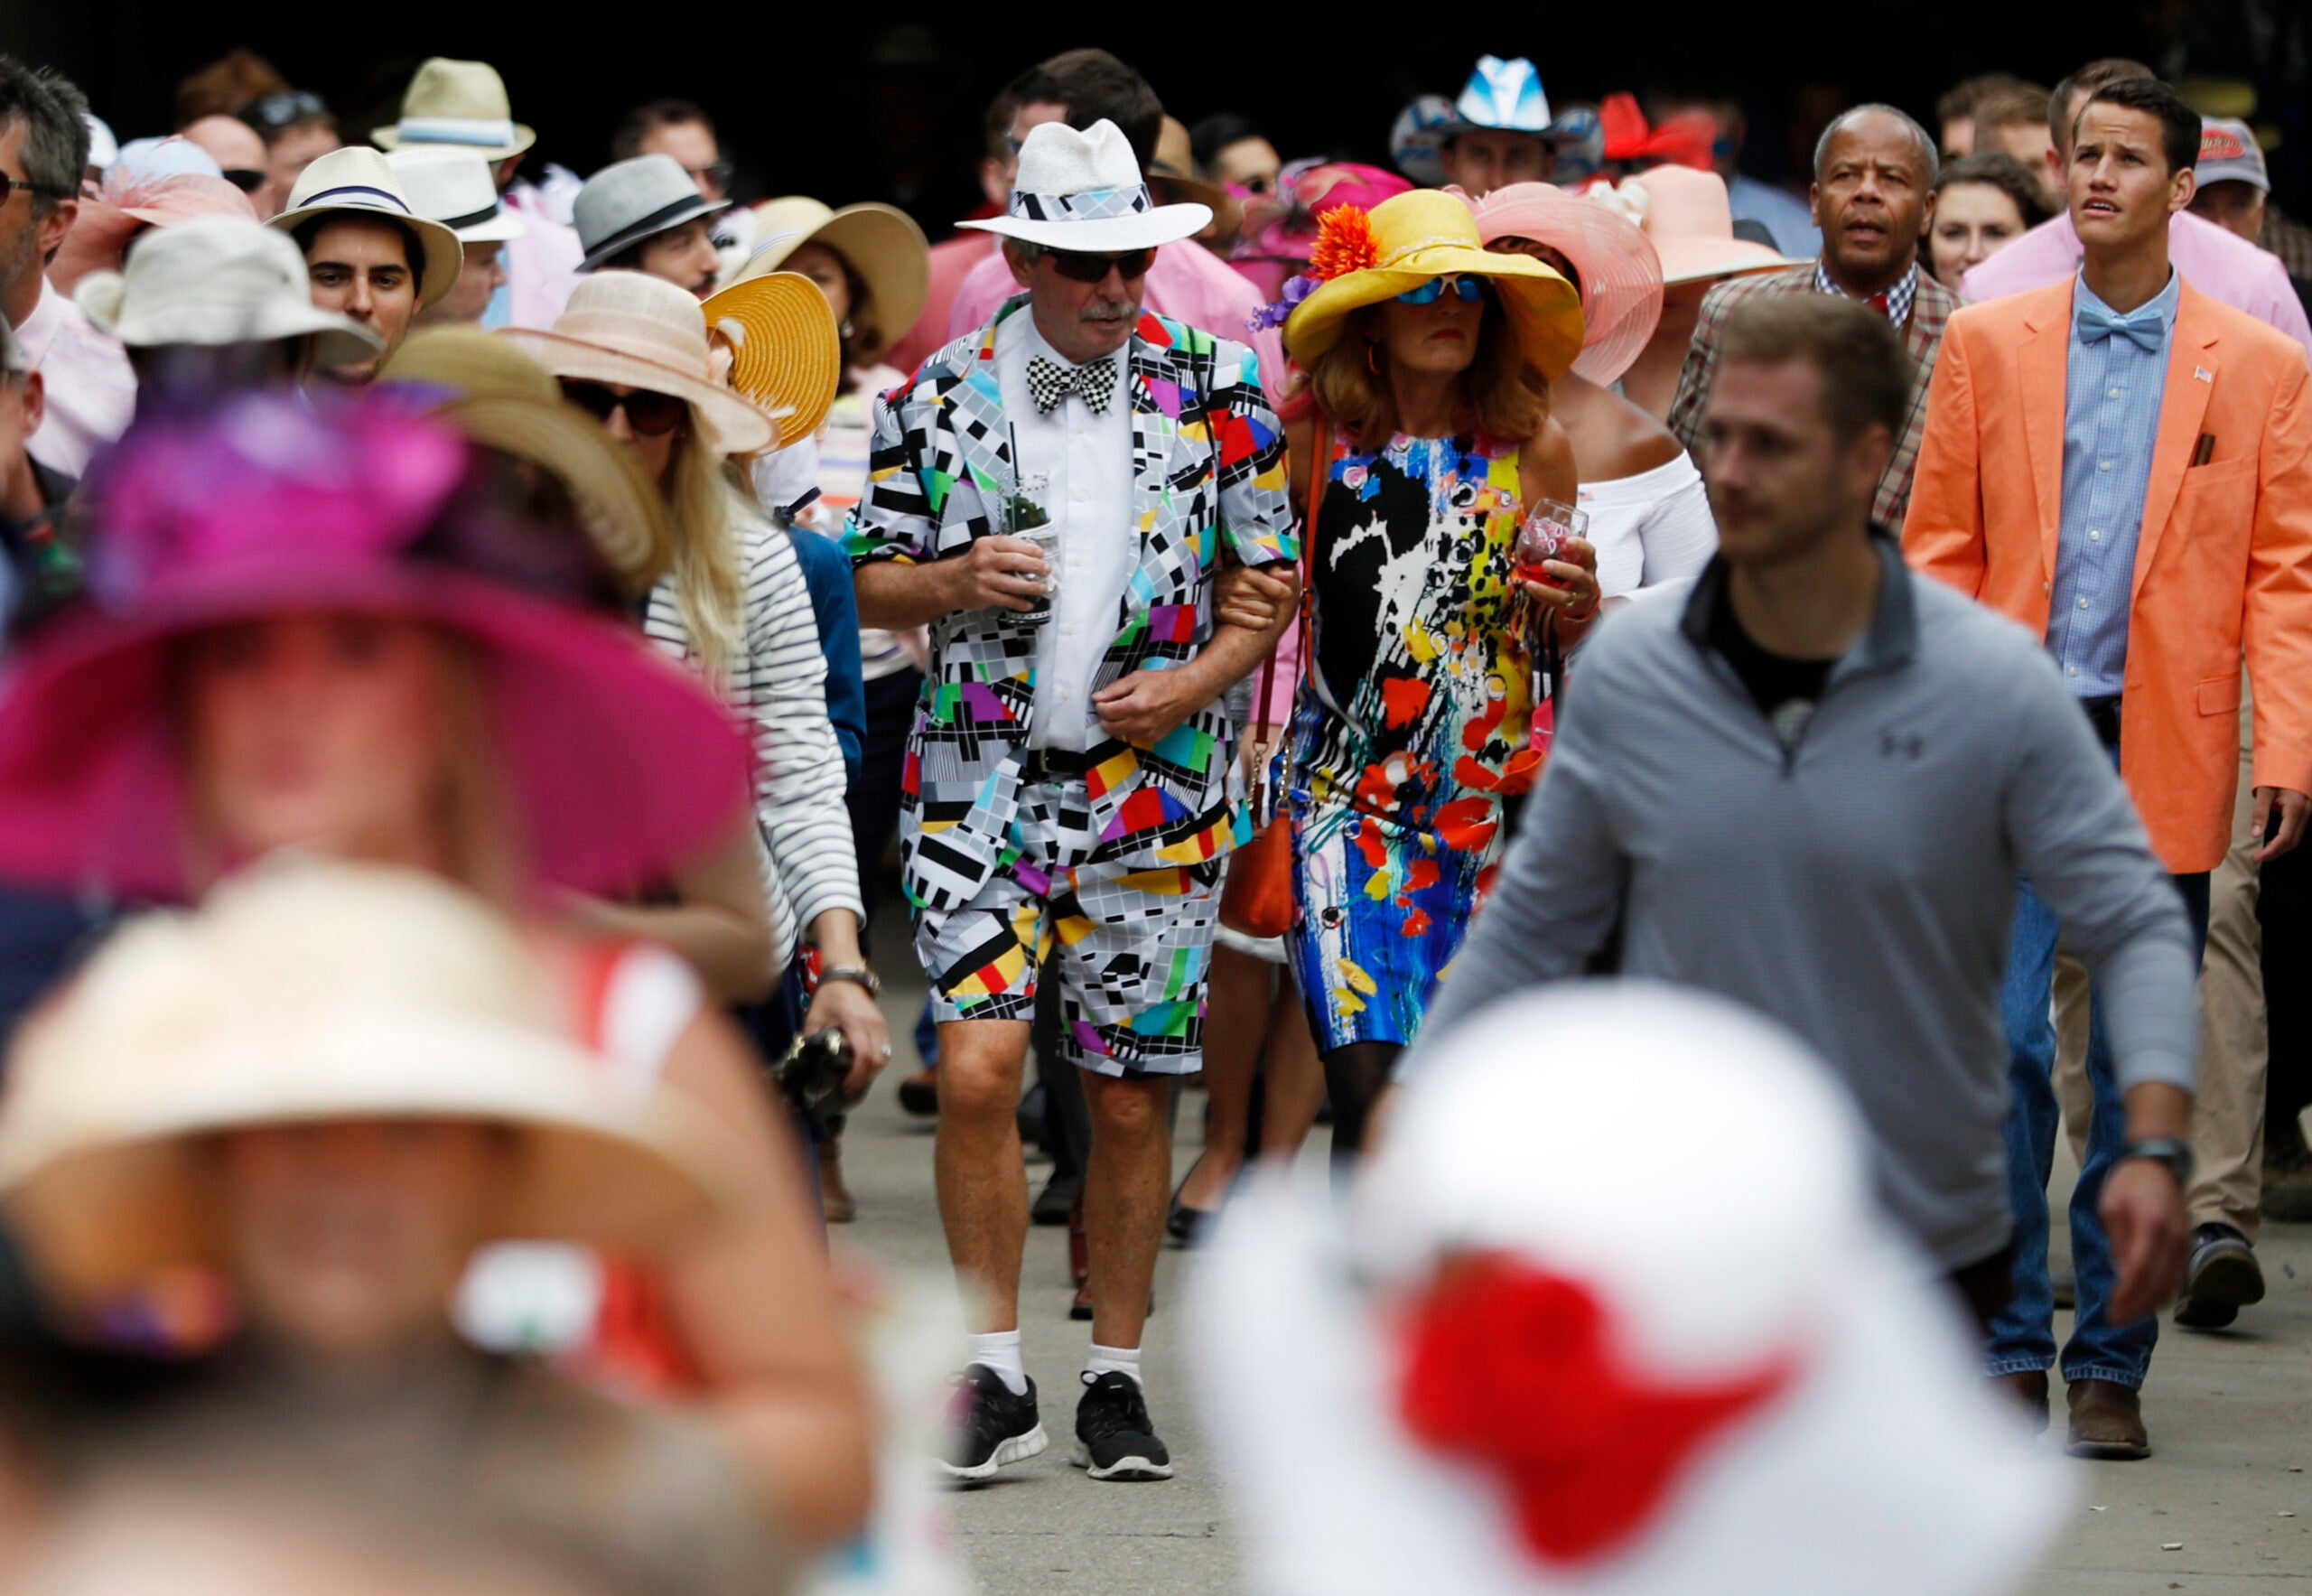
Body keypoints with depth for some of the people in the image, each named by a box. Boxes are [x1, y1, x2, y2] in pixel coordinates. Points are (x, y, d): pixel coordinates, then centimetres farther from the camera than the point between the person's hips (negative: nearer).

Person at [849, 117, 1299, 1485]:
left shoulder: (1218, 389, 3)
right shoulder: (942, 394, 2)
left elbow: (1272, 575, 8)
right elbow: (873, 583, 7)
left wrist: (1194, 682, -8)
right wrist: (959, 579, -14)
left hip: (1157, 786, 1)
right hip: (981, 778, -1)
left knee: (1132, 1099, 4)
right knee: (978, 1067, -13)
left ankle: (1118, 1377, 17)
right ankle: (998, 1374, -3)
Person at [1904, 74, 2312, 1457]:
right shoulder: (1990, 345, 7)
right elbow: (1941, 551, 8)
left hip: (2166, 758, 0)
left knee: (2142, 1074, 3)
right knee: (2001, 1045, -7)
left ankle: (2110, 1368, 11)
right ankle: (2010, 1354, 3)